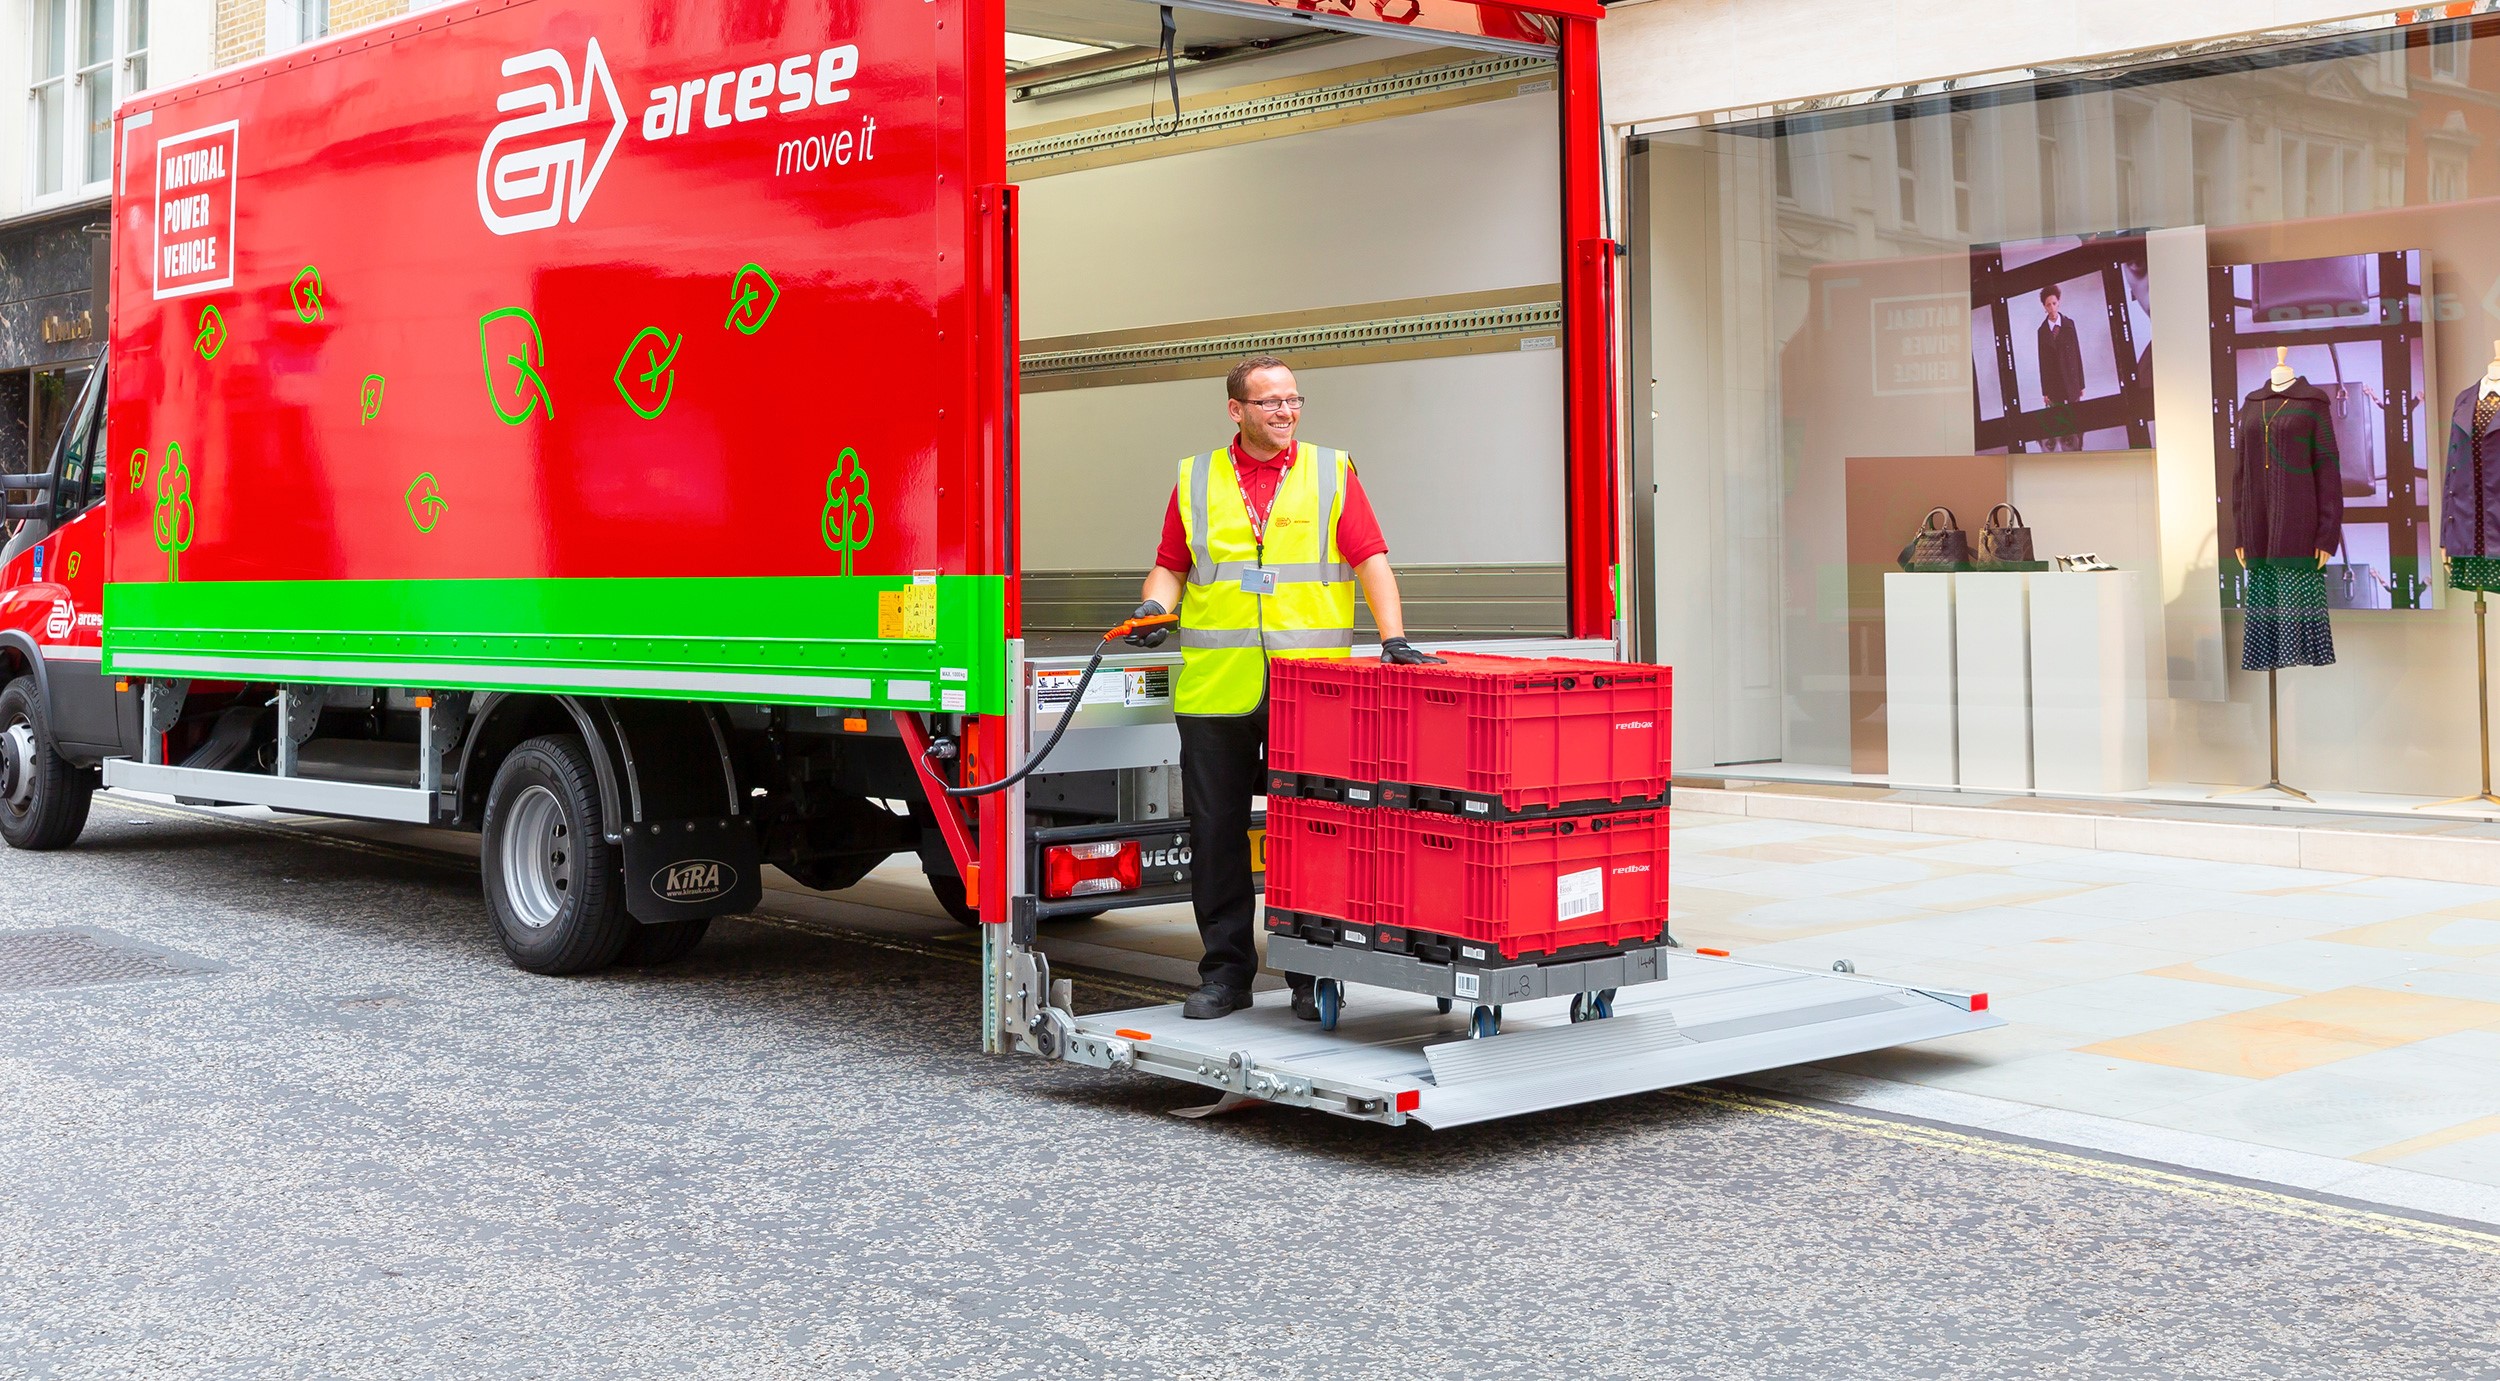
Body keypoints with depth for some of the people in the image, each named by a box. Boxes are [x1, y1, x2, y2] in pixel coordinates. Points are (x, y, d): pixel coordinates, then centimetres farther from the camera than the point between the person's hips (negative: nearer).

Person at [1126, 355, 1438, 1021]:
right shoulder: (1196, 480, 12)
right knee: (1216, 834, 4)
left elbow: (1371, 560, 1)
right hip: (1216, 691, 2)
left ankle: (1311, 977, 10)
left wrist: (1394, 639, -11)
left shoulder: (1332, 473, 8)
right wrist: (1156, 607, -8)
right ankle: (1226, 971, 15)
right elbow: (1170, 567, 13)